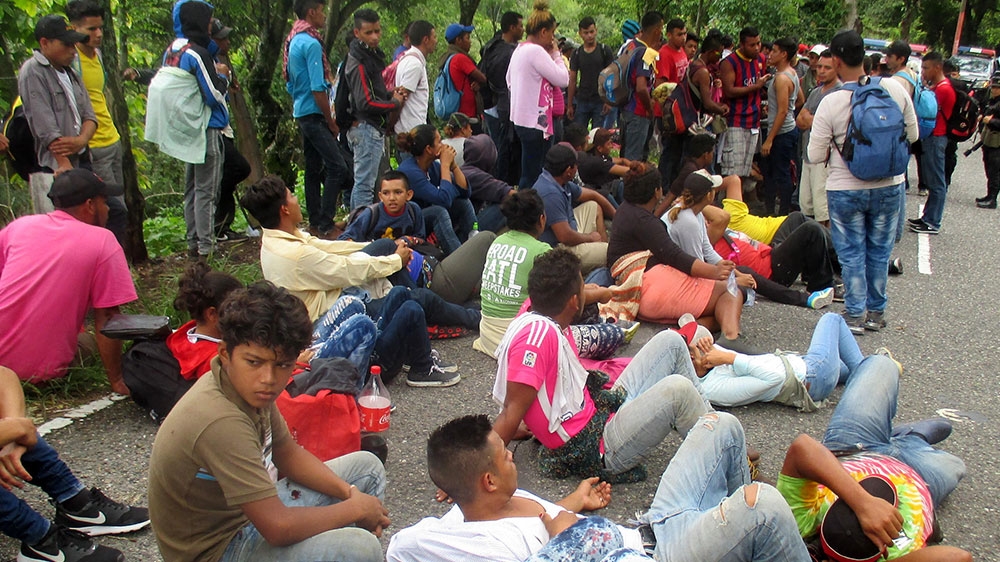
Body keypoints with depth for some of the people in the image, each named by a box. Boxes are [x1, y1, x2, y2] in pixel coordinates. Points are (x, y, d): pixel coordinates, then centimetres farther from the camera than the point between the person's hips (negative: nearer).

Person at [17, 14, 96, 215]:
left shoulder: (69, 72, 17)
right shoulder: (33, 72, -8)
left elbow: (89, 115, 12)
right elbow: (46, 128, -15)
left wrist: (81, 140, -10)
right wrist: (65, 165, -18)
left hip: (79, 164, 8)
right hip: (51, 170, -7)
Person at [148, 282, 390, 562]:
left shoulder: (250, 386, -7)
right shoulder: (220, 422, -34)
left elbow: (287, 454, 9)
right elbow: (279, 528, -34)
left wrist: (349, 493, -5)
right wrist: (357, 508, -19)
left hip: (254, 512, 9)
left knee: (367, 467, 15)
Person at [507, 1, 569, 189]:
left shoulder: (519, 50, 13)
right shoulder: (537, 51, -16)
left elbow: (509, 81, 24)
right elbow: (563, 79, -15)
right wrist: (556, 54, -2)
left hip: (520, 120, 10)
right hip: (535, 123, -10)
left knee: (527, 174, 17)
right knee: (532, 177, -6)